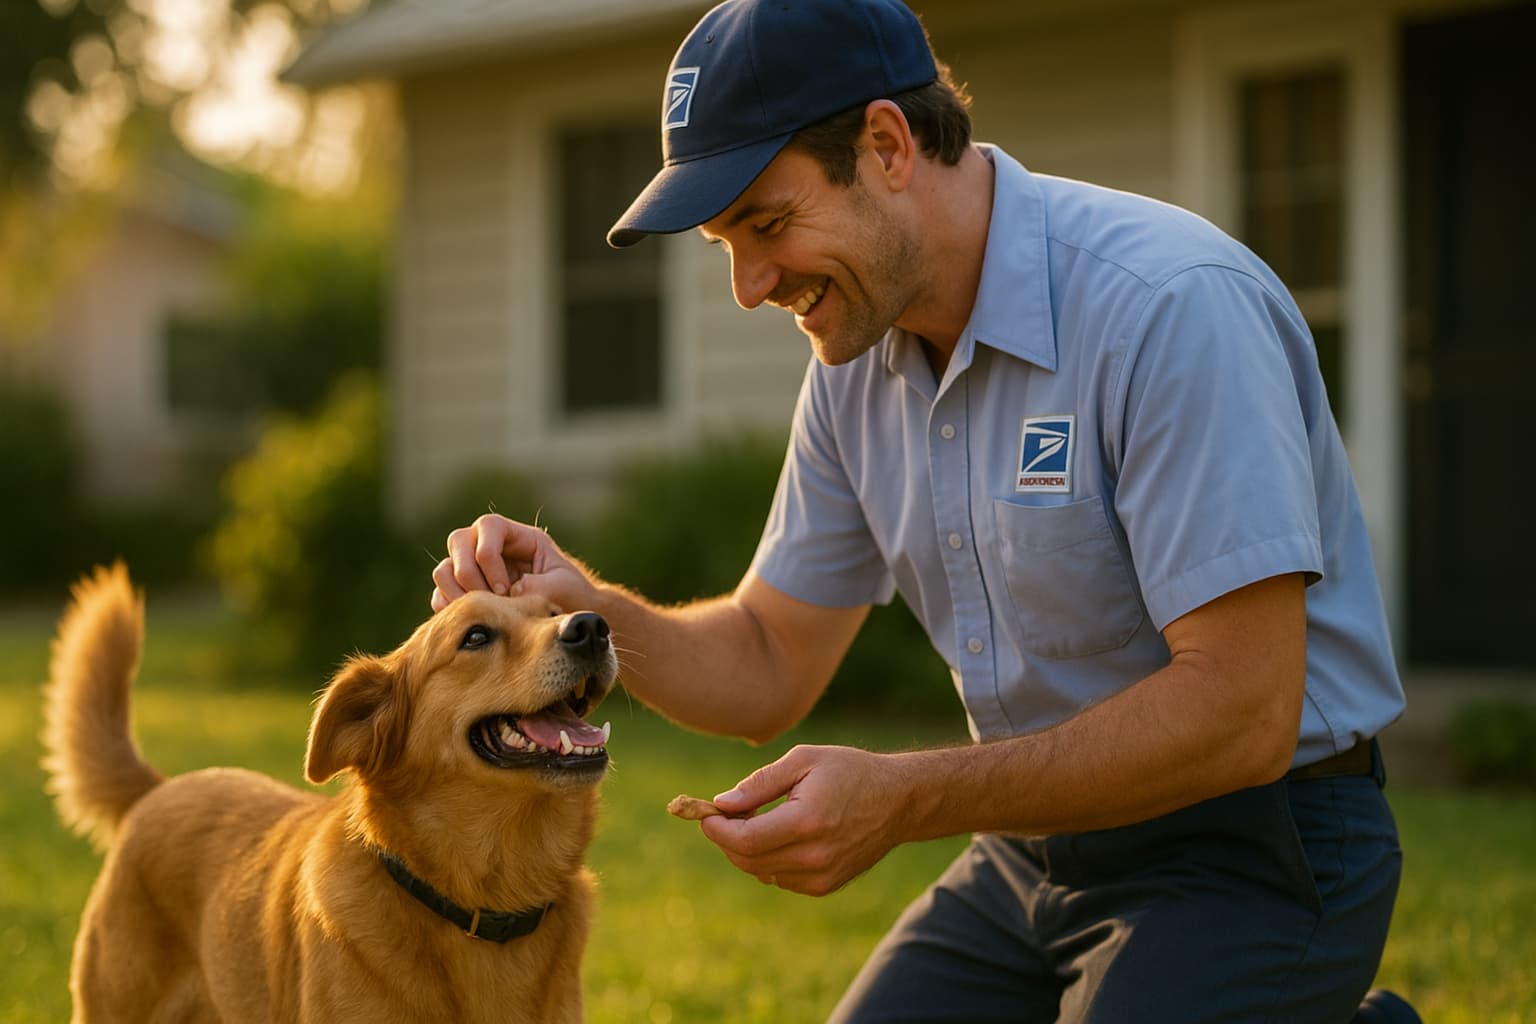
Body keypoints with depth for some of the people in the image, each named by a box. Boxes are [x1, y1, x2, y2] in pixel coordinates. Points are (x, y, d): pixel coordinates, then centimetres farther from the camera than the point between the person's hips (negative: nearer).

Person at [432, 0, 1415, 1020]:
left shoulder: (1172, 304, -23)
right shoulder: (857, 367, 4)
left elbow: (1241, 711, -27)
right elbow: (768, 668, 12)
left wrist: (907, 799, -28)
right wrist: (586, 606, -9)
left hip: (1252, 851, -7)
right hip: (1033, 849, 7)